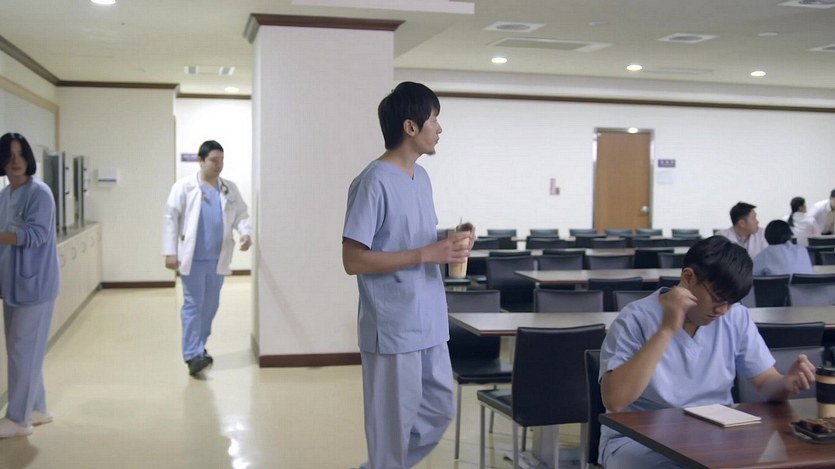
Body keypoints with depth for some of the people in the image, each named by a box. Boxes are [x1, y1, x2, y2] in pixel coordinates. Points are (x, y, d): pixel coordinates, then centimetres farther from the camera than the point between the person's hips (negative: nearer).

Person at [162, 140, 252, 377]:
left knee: (210, 305, 12)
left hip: (217, 259, 4)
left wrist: (246, 232, -16)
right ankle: (192, 355, -5)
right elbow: (170, 218, -4)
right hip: (193, 258, -4)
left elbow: (241, 215, 7)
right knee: (193, 305, -6)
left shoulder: (230, 189, 8)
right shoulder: (184, 186, -3)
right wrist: (170, 252, -9)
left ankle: (199, 347, 27)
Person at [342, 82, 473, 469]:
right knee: (394, 423, 4)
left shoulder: (421, 177, 10)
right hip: (393, 330, -9)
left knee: (439, 411, 18)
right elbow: (353, 260, -19)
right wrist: (428, 255, -22)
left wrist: (451, 241, -2)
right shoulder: (374, 183, -17)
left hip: (430, 325, 9)